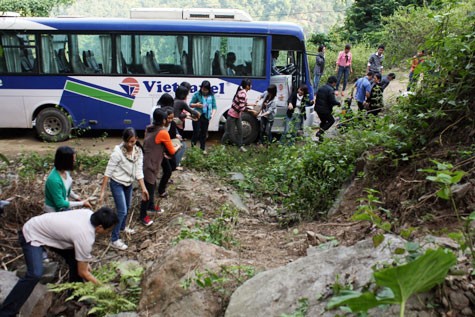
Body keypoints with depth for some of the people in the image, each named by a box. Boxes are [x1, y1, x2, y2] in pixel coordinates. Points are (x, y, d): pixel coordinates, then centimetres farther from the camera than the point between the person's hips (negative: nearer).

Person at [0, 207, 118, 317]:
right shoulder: (85, 238, -32)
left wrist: (85, 262, 10)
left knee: (74, 258, 7)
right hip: (32, 234, -9)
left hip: (44, 228, 9)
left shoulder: (89, 214, -12)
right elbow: (82, 272, -19)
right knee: (35, 274, -25)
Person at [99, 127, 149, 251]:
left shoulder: (138, 151, -9)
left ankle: (122, 227, 49)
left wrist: (143, 188, -11)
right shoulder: (118, 152, -26)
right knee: (122, 211, -7)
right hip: (117, 184, -6)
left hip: (129, 183, 6)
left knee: (127, 208, 23)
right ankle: (114, 239, 5)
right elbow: (108, 172, -22)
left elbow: (139, 170, -6)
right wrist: (102, 191, -22)